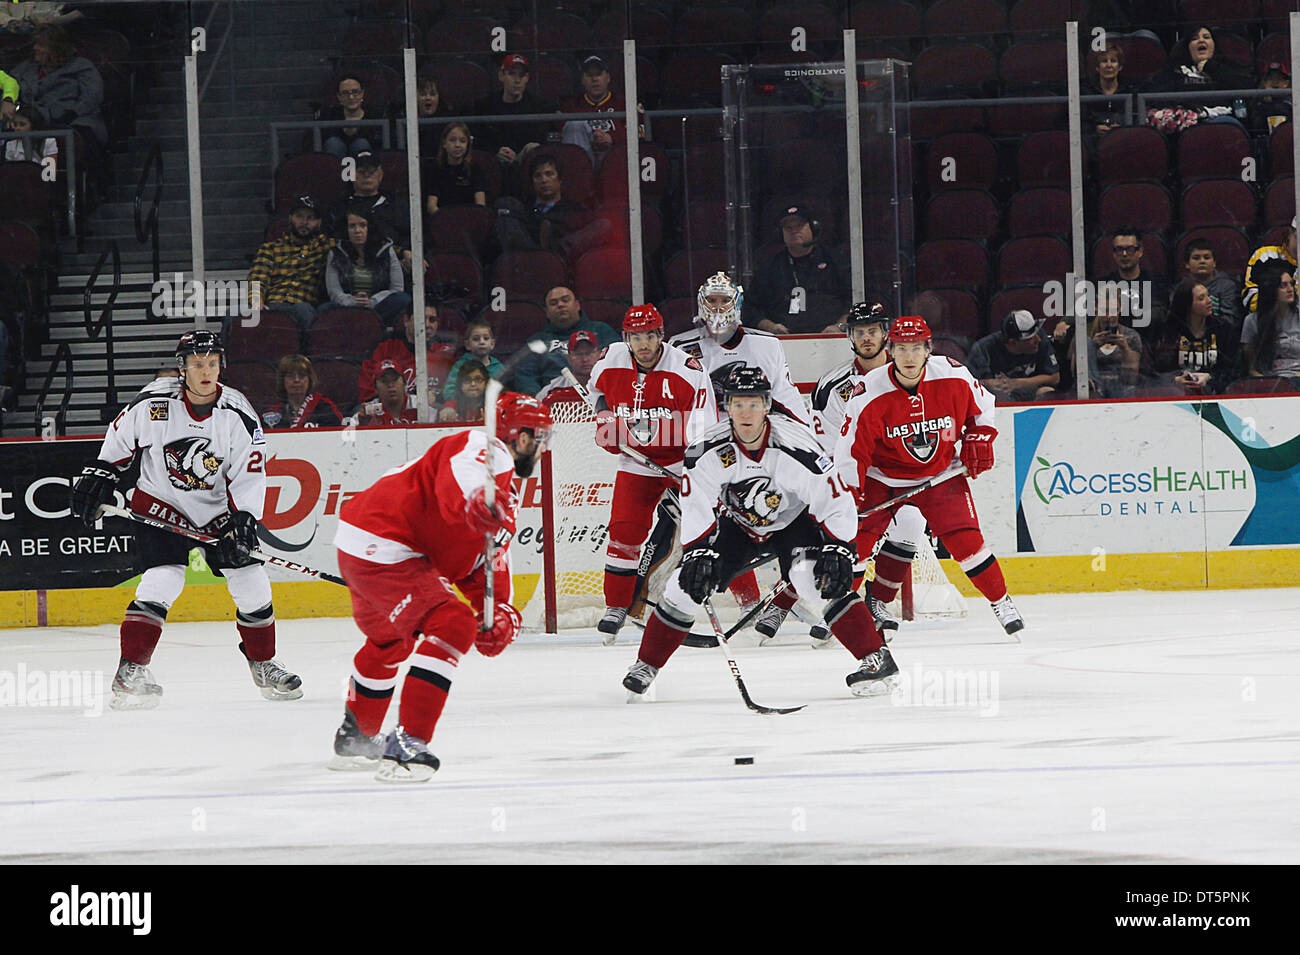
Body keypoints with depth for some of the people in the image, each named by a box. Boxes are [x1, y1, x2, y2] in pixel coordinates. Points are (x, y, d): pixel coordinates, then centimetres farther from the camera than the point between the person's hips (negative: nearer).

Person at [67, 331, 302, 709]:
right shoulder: (155, 402, -17)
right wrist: (99, 476, -1)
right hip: (161, 504, -3)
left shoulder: (237, 414, -14)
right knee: (162, 579, -21)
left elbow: (249, 476, -13)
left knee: (251, 583, 0)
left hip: (219, 509, 3)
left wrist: (243, 521, -25)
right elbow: (121, 436, 2)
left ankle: (263, 664, 22)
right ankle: (130, 671, -17)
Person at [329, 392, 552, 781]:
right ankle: (407, 742, -24)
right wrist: (476, 505, -58)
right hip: (382, 548, -12)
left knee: (390, 639, 33)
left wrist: (499, 611, 0)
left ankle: (354, 740, 52)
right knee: (453, 625, -20)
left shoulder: (507, 492, 22)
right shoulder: (484, 450, -12)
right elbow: (457, 485, -36)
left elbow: (492, 558, 17)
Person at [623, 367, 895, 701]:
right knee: (689, 581, -9)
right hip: (736, 522, 3)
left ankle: (877, 658, -23)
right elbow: (695, 507, -17)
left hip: (792, 521, -3)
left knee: (816, 579, -28)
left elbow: (836, 501, -23)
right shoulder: (708, 450, -23)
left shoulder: (795, 446, -30)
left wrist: (838, 550, -31)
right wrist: (699, 552, -30)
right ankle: (647, 665, 11)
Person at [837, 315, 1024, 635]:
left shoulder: (954, 377, -16)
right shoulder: (870, 394, -23)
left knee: (965, 539, -10)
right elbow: (850, 450, -16)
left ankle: (1001, 602, 8)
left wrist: (978, 441, -2)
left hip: (940, 473, 1)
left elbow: (981, 405, 7)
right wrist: (850, 497, -21)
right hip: (882, 475, -1)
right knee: (857, 539, -11)